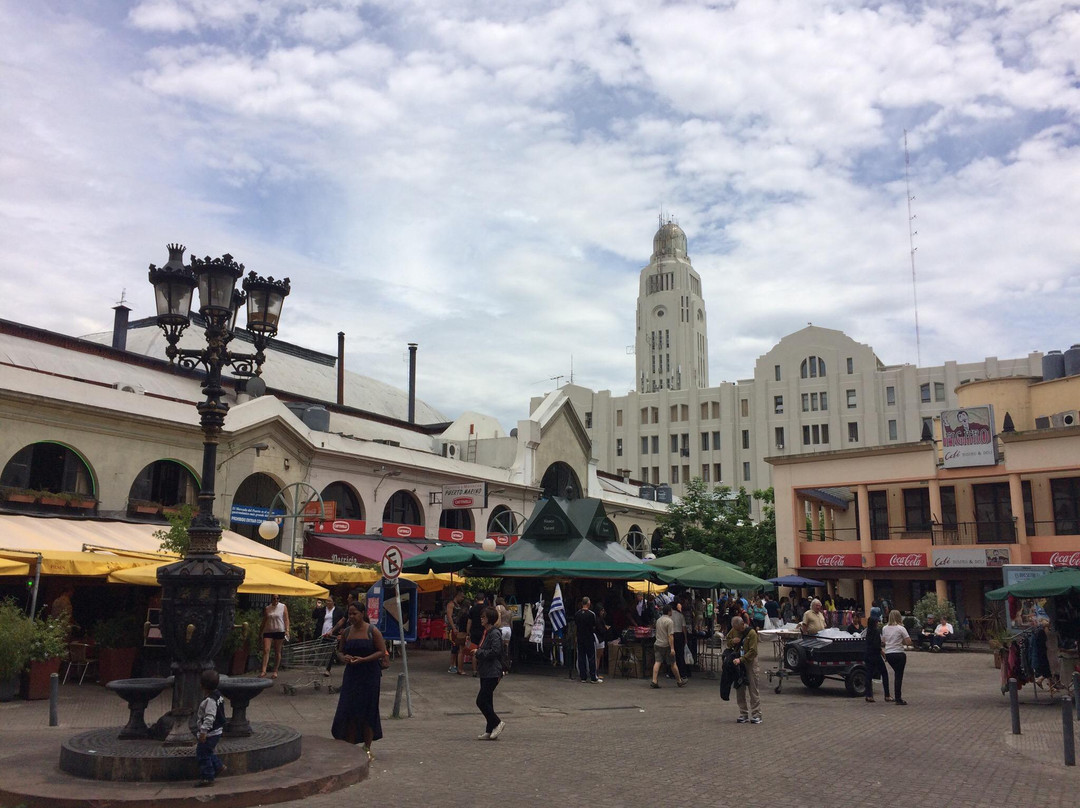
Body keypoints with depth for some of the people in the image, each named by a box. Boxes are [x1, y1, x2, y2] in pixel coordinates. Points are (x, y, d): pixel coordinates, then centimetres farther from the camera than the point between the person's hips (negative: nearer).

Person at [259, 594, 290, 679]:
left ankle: (275, 672, 9)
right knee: (266, 650, -12)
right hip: (268, 631, 2)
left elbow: (286, 620, 1)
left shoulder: (283, 607, 5)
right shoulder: (267, 609, 11)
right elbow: (264, 621, 15)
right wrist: (261, 632, 11)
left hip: (279, 631, -2)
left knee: (277, 652, 3)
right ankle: (264, 671, -16)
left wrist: (287, 631, -9)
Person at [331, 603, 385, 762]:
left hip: (369, 675, -4)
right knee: (348, 710, 1)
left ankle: (367, 749, 14)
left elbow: (382, 652, -9)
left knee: (366, 711, 1)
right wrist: (343, 657, -10)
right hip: (351, 674, 4)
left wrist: (363, 659, -20)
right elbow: (340, 652, 14)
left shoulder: (372, 631, -7)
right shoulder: (346, 632, 7)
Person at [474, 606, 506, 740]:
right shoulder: (485, 632, 14)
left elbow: (495, 651, -23)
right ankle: (490, 731, 18)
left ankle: (498, 723, 4)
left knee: (481, 701, -9)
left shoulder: (494, 633, -16)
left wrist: (478, 652, -16)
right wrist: (476, 652, 9)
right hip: (485, 672, 10)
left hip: (492, 673, -10)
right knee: (487, 702, 12)